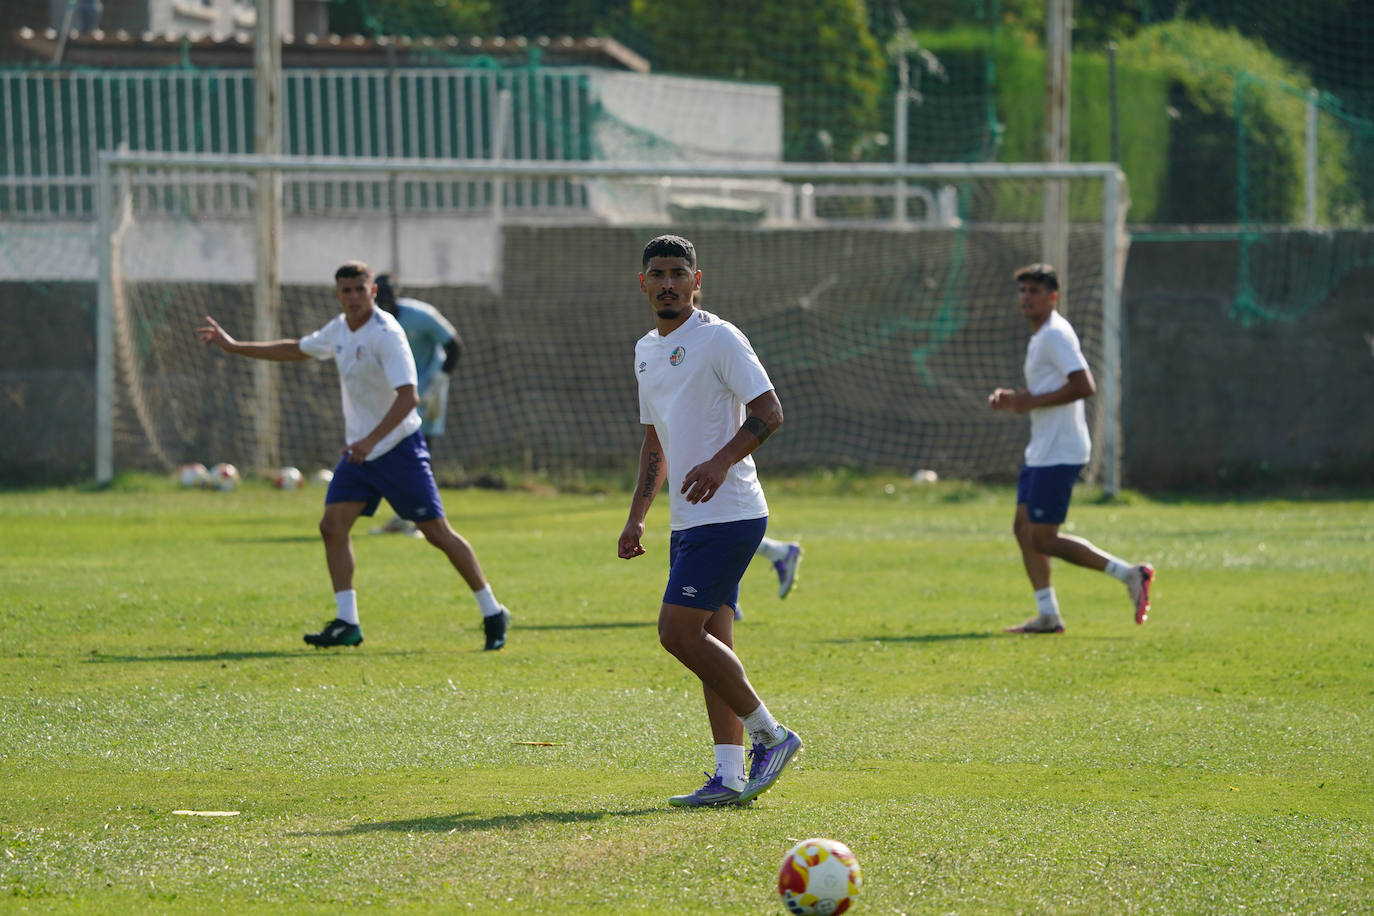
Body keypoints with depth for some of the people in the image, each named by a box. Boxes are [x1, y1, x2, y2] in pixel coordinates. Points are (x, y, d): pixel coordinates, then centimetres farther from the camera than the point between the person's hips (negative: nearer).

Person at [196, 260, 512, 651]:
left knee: (437, 531, -7)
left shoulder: (386, 334, -19)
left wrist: (371, 440, -35)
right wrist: (233, 346, 24)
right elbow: (295, 350, 25)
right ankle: (346, 623, -3)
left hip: (398, 447, -7)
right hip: (359, 449, 7)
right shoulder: (339, 330, 7)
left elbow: (408, 396, -27)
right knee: (333, 524, -6)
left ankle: (493, 614, 4)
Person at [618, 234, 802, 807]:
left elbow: (769, 412, -14)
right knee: (711, 642, 5)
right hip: (690, 520, 9)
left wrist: (720, 462, -28)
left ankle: (770, 734, -4)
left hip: (728, 514, -9)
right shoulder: (646, 351, 17)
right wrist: (637, 517, 19)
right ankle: (730, 776, 4)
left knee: (677, 631, -15)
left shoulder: (719, 339, -8)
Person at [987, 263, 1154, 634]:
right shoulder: (1039, 337, 18)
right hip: (1041, 450, 10)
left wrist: (1032, 401, -19)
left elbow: (1084, 386, -25)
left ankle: (1129, 573, -7)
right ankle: (1047, 615, 9)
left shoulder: (1056, 335, -14)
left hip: (1059, 453, -10)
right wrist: (1012, 398, 9)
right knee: (1024, 528, 8)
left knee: (1043, 537, -10)